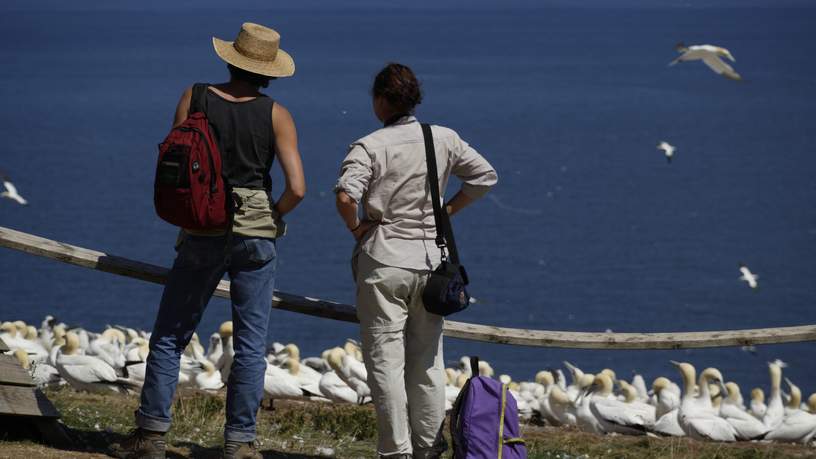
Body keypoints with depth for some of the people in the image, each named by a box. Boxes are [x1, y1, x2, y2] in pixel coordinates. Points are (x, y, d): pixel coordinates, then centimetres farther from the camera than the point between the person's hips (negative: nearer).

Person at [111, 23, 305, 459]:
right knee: (250, 345, 5)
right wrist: (273, 216, 9)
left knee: (169, 336, 10)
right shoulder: (275, 115, -4)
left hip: (202, 231, 0)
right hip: (256, 234, 0)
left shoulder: (195, 98, -3)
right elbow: (296, 188, -11)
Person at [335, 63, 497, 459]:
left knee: (385, 358, 1)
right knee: (427, 358, 14)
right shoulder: (444, 140, 3)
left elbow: (346, 196, -23)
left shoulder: (369, 147, -10)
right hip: (431, 257, 4)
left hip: (384, 259, -4)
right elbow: (485, 176, 11)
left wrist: (356, 228, -6)